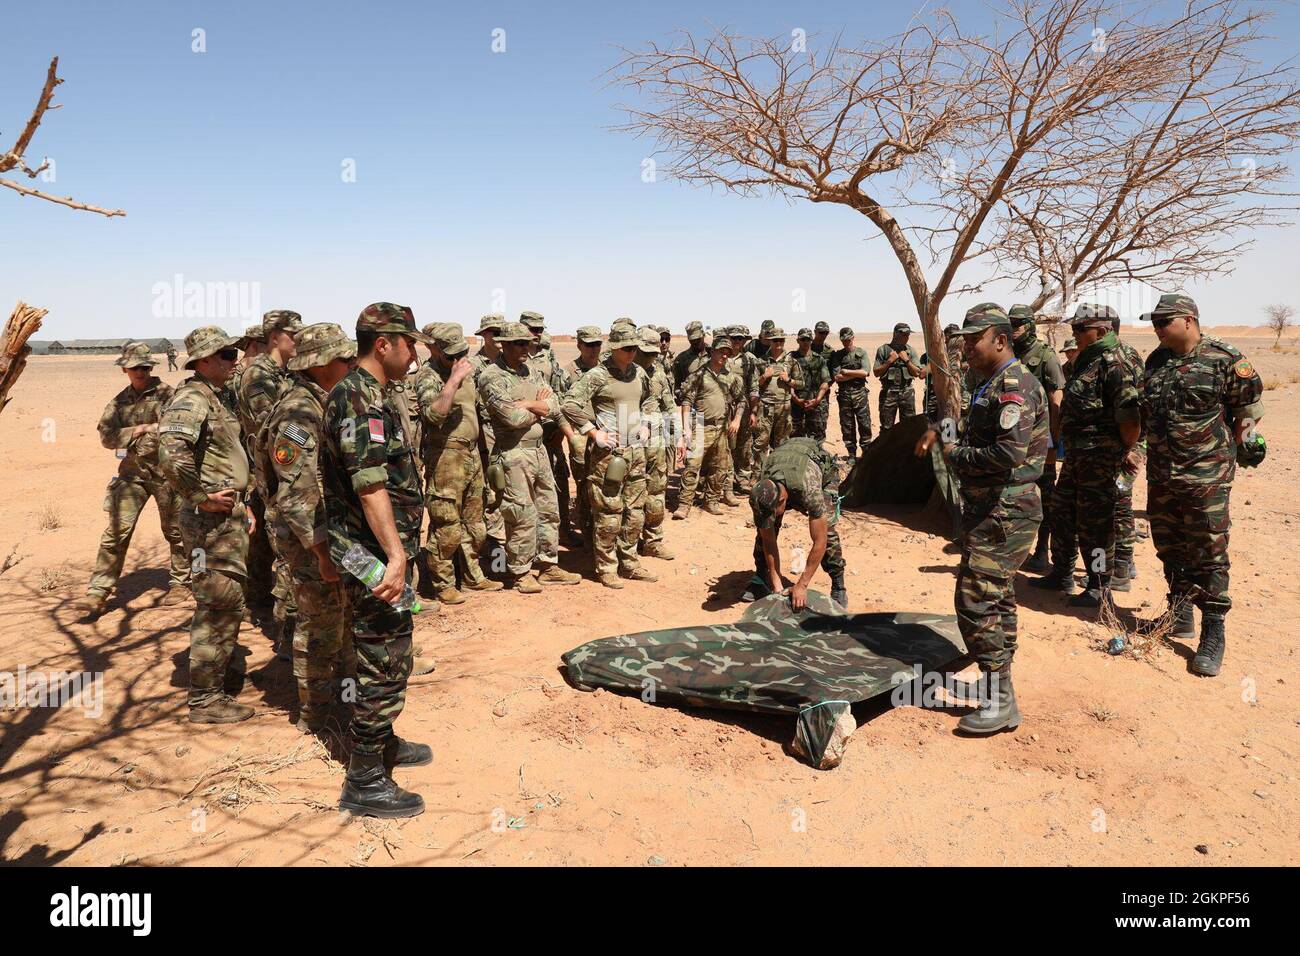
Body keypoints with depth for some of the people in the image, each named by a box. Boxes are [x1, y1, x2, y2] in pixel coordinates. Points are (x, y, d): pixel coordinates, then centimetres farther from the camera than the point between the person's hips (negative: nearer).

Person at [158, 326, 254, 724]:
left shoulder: (219, 397, 15)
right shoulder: (191, 399, -16)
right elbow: (171, 457, -31)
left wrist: (242, 503, 20)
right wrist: (203, 497, -22)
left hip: (229, 515, 10)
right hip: (210, 519, -10)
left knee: (223, 607, 16)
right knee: (220, 606, -4)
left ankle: (214, 686, 28)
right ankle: (205, 699, 5)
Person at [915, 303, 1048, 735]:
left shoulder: (1013, 385, -18)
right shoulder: (993, 383, 15)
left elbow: (1009, 452, -28)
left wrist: (955, 454, -16)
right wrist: (943, 434, 9)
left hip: (1003, 512, -11)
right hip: (993, 508, 11)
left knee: (976, 600, -10)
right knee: (996, 597, 18)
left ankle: (999, 700, -3)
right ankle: (997, 683, 30)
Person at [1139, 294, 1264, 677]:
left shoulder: (1225, 361, -9)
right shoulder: (1156, 361, 8)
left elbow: (1250, 408, -2)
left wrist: (1223, 450, 2)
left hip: (1206, 477, -6)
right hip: (1160, 476, 6)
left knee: (1208, 555, -2)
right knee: (1169, 549, 15)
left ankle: (1214, 634, 5)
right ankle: (1180, 616, 31)